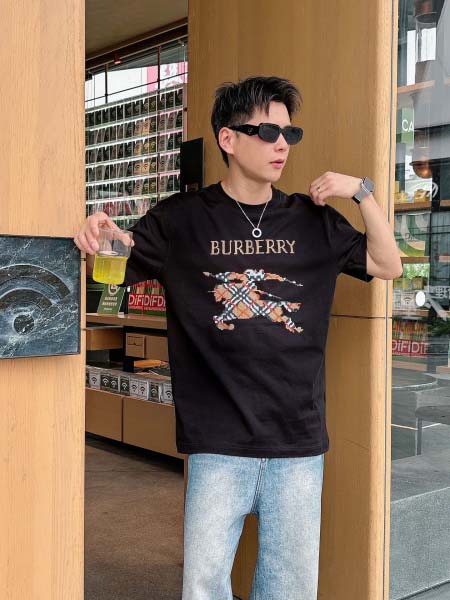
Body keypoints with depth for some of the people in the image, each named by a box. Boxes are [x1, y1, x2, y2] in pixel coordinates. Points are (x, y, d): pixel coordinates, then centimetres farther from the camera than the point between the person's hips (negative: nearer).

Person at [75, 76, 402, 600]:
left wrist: (361, 191, -1)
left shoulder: (314, 220, 7)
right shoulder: (181, 219, -1)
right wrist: (92, 242, -17)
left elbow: (388, 266, 10)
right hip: (219, 441, -2)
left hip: (300, 440, 3)